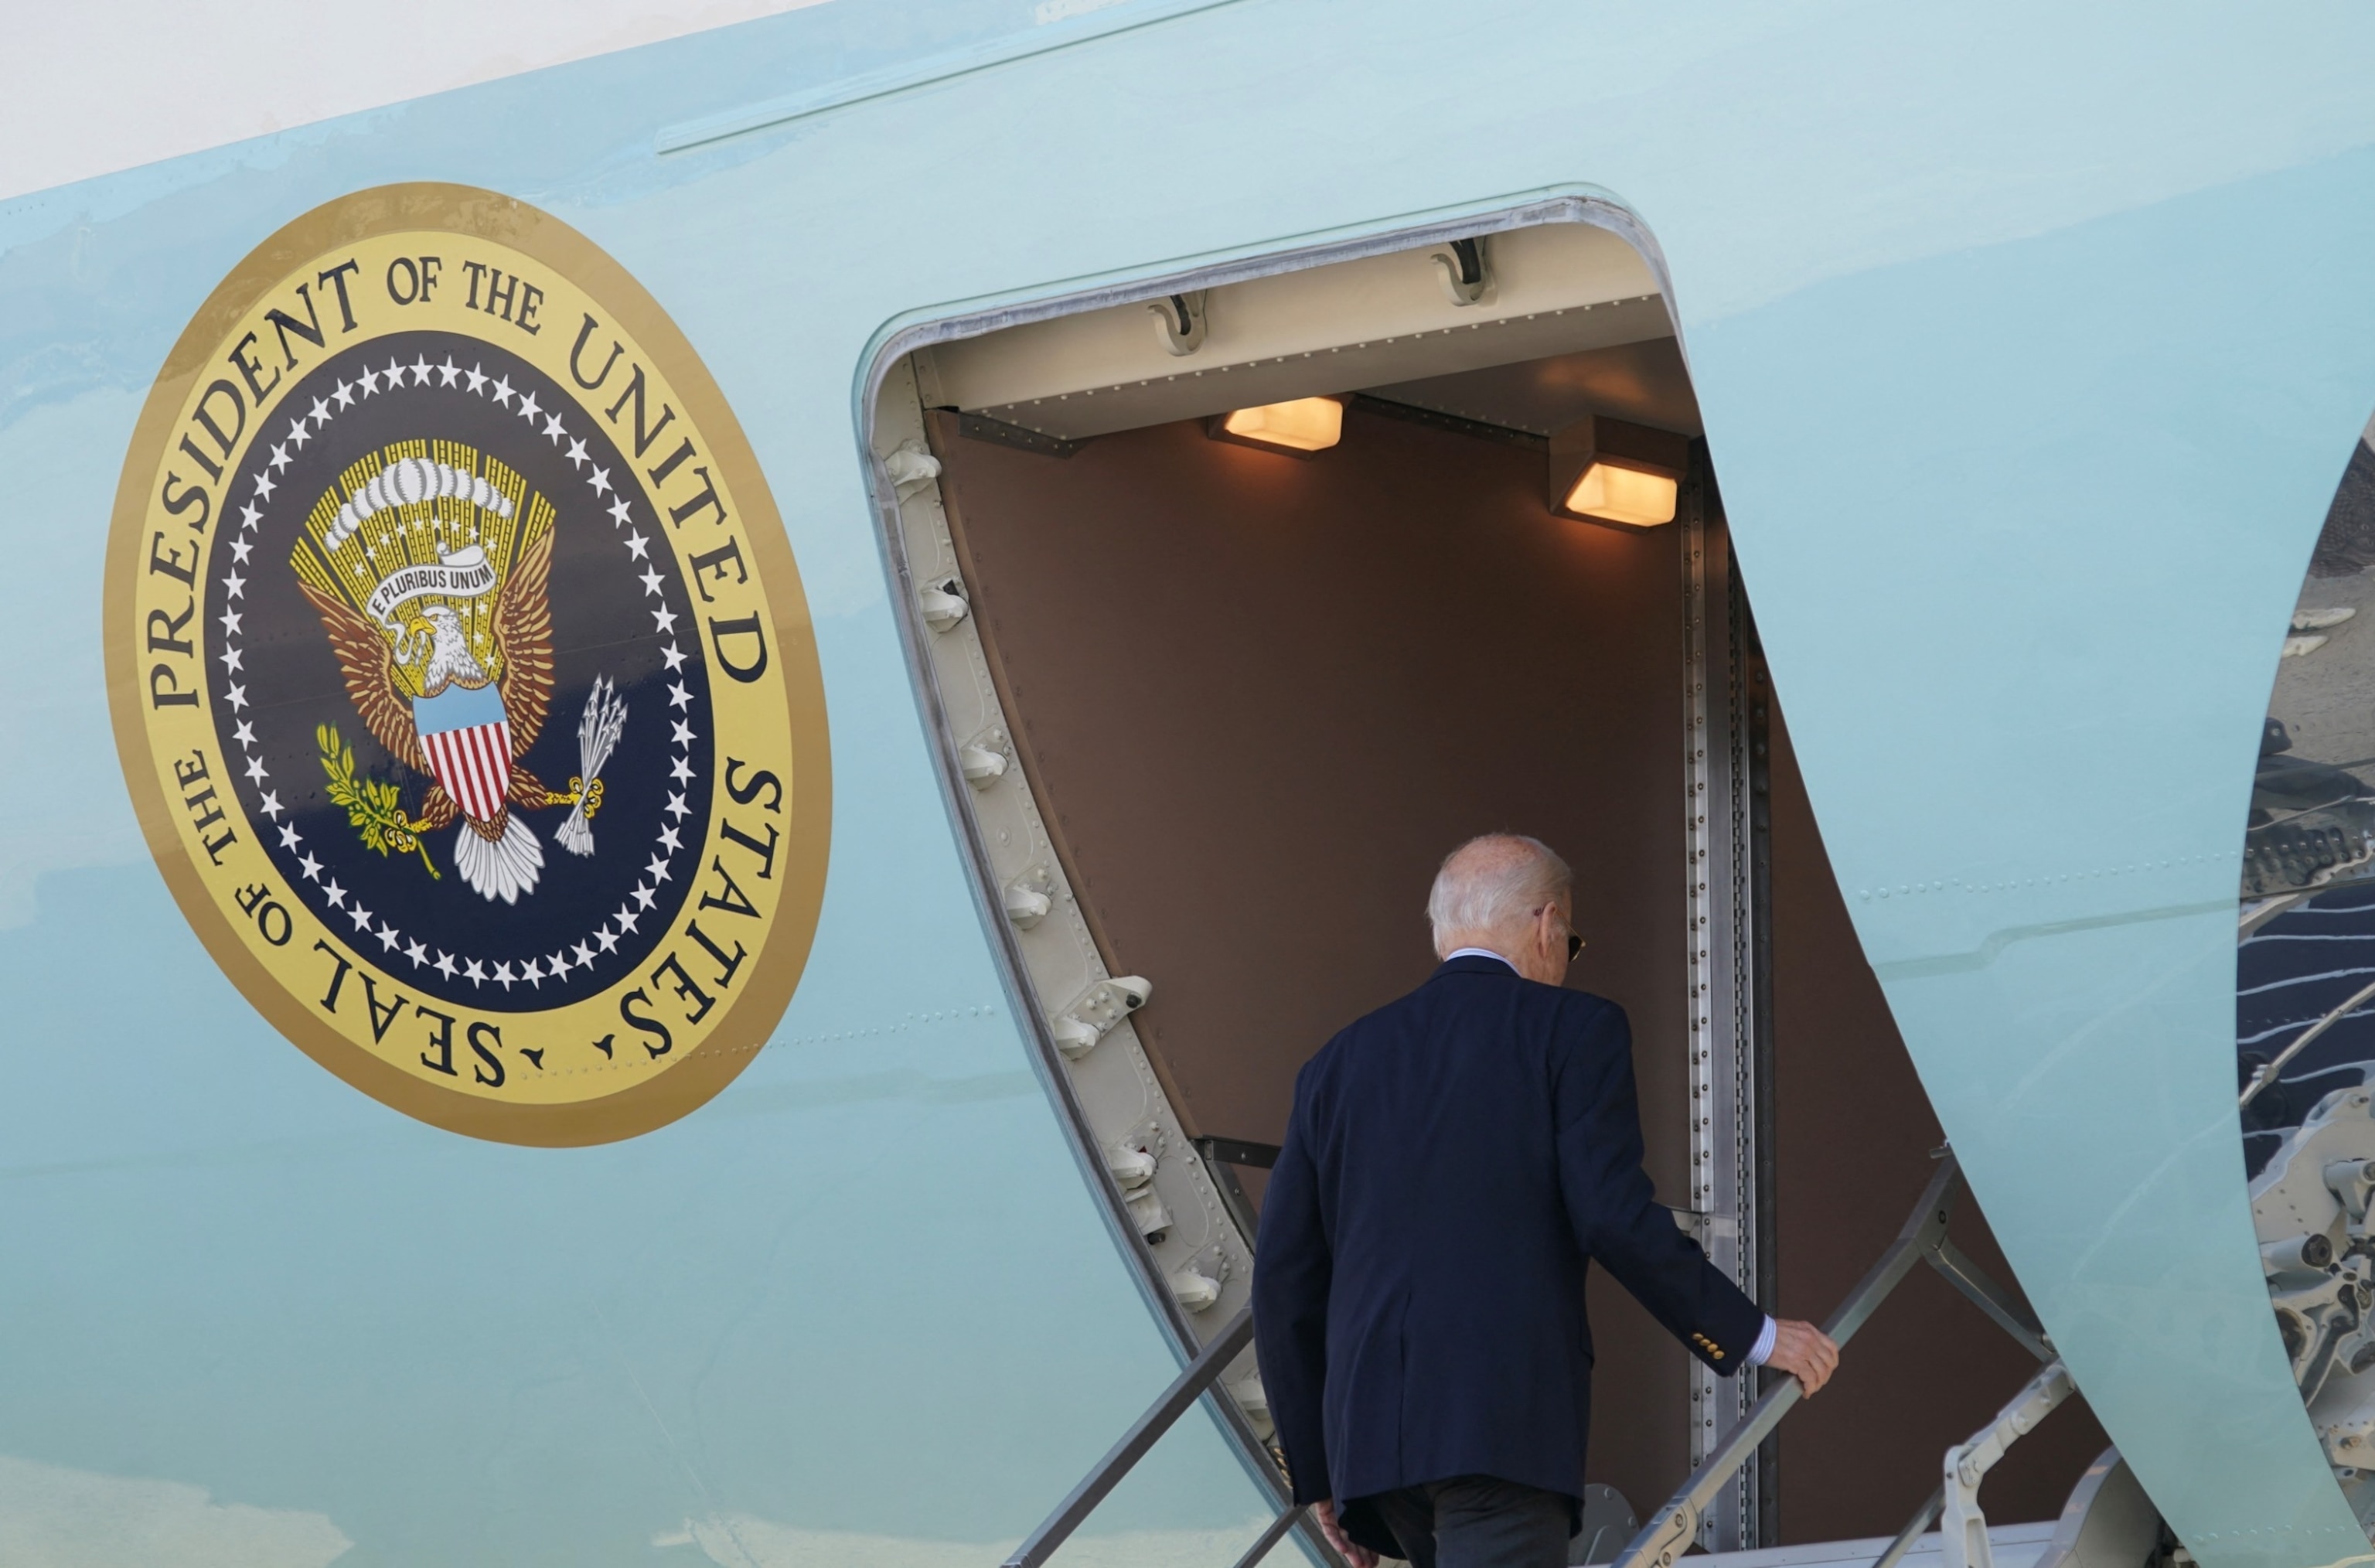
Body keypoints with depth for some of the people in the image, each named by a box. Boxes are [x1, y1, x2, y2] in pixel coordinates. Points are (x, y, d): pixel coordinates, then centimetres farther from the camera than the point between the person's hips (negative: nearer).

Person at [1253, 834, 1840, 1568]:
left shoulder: (1340, 1062, 19)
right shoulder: (1571, 1029, 4)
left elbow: (1286, 1277, 16)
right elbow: (1614, 1217, -8)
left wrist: (1317, 1471, 22)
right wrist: (1752, 1336, 4)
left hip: (1370, 1429, 6)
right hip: (1506, 1423, -6)